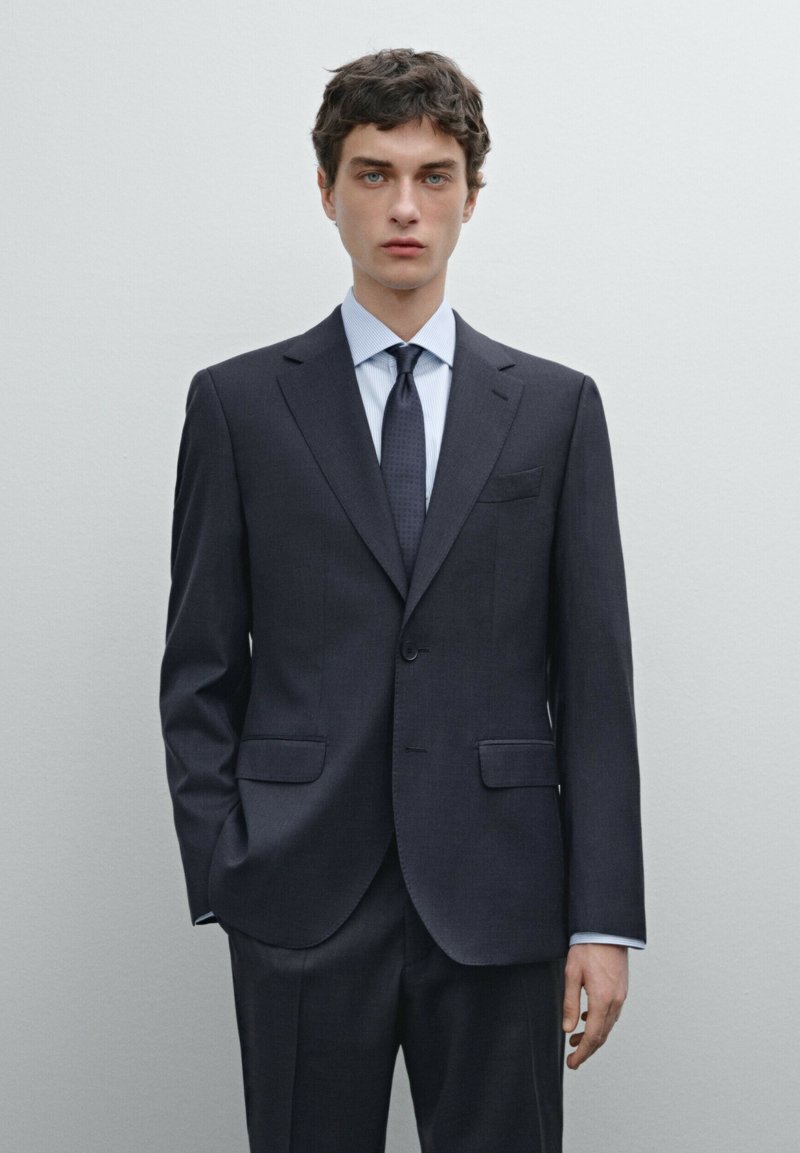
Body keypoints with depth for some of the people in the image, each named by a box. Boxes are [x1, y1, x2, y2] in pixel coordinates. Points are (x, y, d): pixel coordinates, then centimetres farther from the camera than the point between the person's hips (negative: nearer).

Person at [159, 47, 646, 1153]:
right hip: (302, 898, 0)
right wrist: (220, 883, -3)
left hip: (499, 904, 1)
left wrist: (604, 917, -2)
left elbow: (593, 675, 4)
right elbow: (201, 670, 5)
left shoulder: (555, 406, 7)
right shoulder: (238, 404, 5)